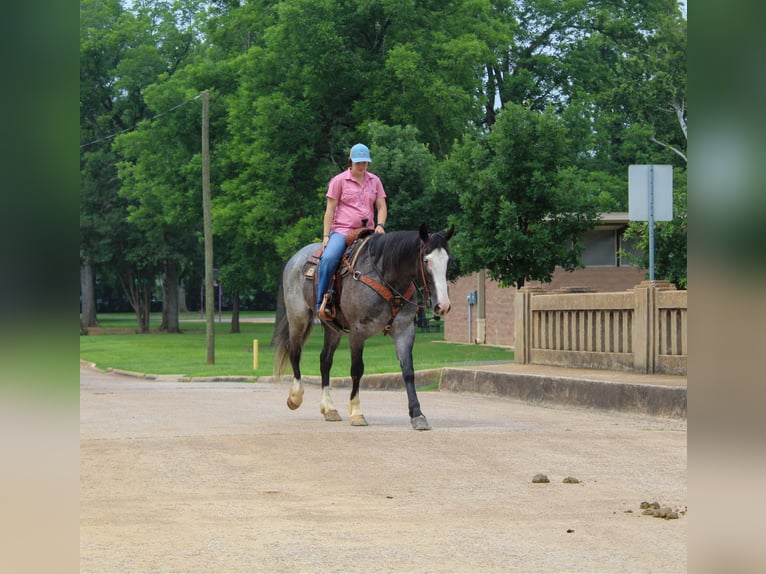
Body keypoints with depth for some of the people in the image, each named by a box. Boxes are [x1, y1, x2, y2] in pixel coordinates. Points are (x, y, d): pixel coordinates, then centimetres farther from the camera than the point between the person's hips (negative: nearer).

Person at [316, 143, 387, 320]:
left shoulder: (374, 181, 15)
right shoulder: (339, 180, 4)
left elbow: (382, 207, 13)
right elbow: (330, 210, 1)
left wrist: (380, 225, -8)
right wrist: (326, 236, -7)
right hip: (342, 230, -4)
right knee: (329, 258, -32)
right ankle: (321, 302, -27)